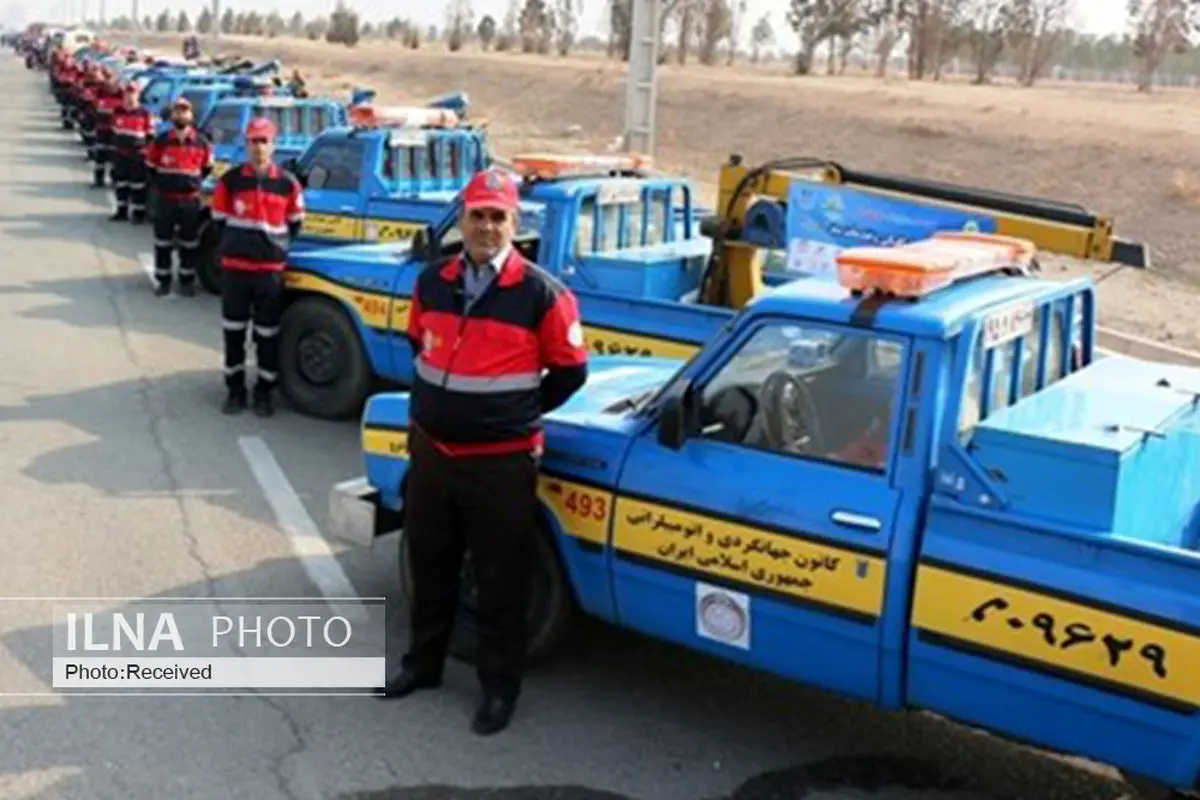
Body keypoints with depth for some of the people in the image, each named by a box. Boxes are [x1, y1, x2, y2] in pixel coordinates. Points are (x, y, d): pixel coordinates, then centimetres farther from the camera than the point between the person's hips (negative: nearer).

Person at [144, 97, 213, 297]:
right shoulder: (161, 141, -3)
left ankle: (187, 280, 18)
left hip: (190, 200, 0)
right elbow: (151, 166, 10)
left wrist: (194, 182, 7)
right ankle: (163, 280, 15)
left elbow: (207, 168, 13)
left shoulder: (202, 142, -1)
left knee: (189, 243, 7)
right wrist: (163, 183, 8)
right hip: (165, 199, 0)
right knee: (163, 242, 5)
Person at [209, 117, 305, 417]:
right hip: (235, 266, 0)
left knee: (268, 333, 5)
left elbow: (295, 224, 12)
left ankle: (264, 391, 16)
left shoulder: (287, 184, 1)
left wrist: (276, 245, 7)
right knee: (233, 330, 7)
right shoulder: (230, 180, 0)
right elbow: (219, 219, 10)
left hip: (271, 269, 0)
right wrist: (237, 242, 9)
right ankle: (235, 389, 18)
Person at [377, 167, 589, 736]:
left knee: (501, 581, 6)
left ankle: (500, 686, 22)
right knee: (429, 566, 19)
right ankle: (423, 662, 38)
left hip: (502, 461, -5)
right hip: (430, 451, 5)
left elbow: (570, 370, -2)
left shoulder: (540, 293, -11)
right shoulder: (432, 282, 4)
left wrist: (517, 412, 6)